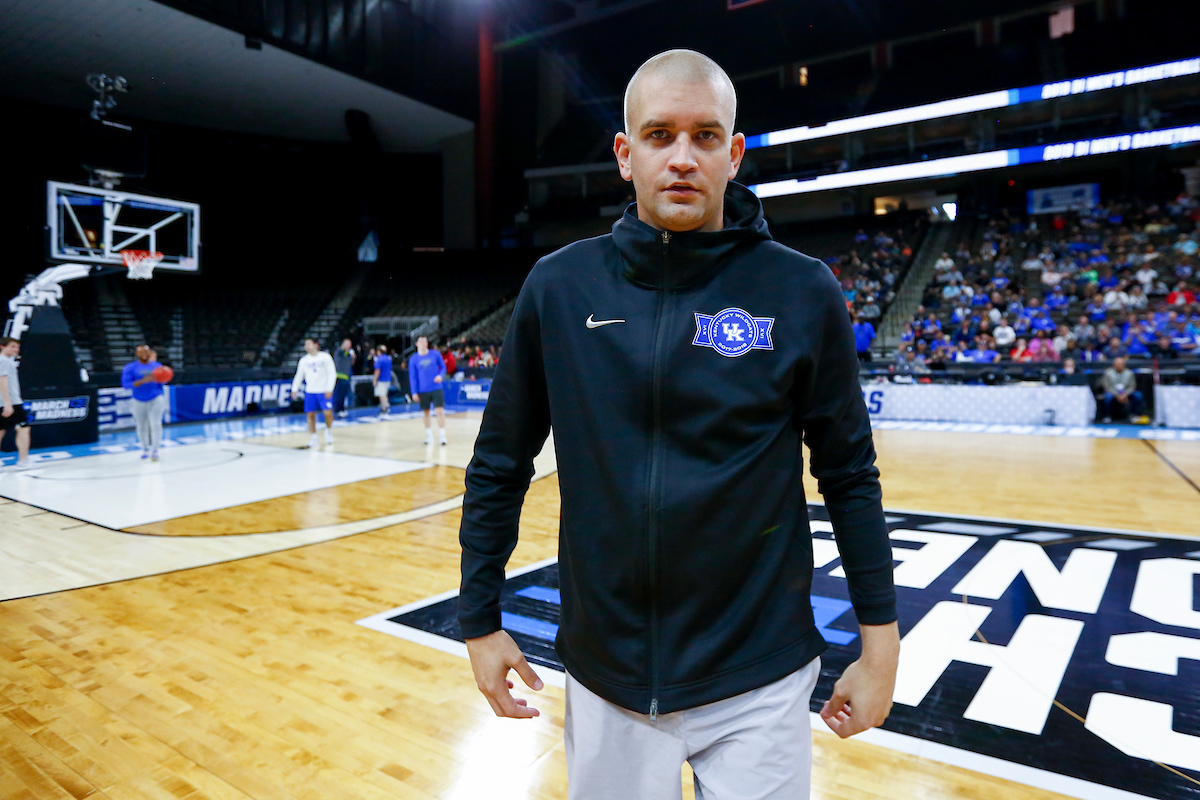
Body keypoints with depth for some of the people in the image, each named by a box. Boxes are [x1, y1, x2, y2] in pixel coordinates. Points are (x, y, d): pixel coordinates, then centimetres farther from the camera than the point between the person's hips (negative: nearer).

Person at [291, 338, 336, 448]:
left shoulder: (325, 357, -2)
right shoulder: (303, 360, 8)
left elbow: (332, 373, -4)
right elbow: (299, 375, 14)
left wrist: (329, 389, -11)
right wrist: (295, 389, 3)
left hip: (324, 391, -3)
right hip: (310, 392, 3)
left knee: (328, 413, -11)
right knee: (310, 414, 0)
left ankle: (328, 431, 16)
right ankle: (313, 437, 11)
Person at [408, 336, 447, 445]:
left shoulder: (435, 354, 2)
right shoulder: (413, 359, 2)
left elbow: (443, 367, 10)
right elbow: (412, 377, 3)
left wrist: (441, 376, -11)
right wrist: (414, 392, -1)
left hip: (436, 388, -1)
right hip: (423, 390, 1)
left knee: (440, 411, -9)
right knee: (426, 413, 10)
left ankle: (442, 435, -3)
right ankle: (428, 435, 23)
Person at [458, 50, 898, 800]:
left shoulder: (802, 292, -8)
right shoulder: (558, 286, -5)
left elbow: (849, 476, -1)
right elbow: (500, 465, 1)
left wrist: (880, 641, 1)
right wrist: (480, 619, 4)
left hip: (759, 680, -1)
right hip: (605, 676, 2)